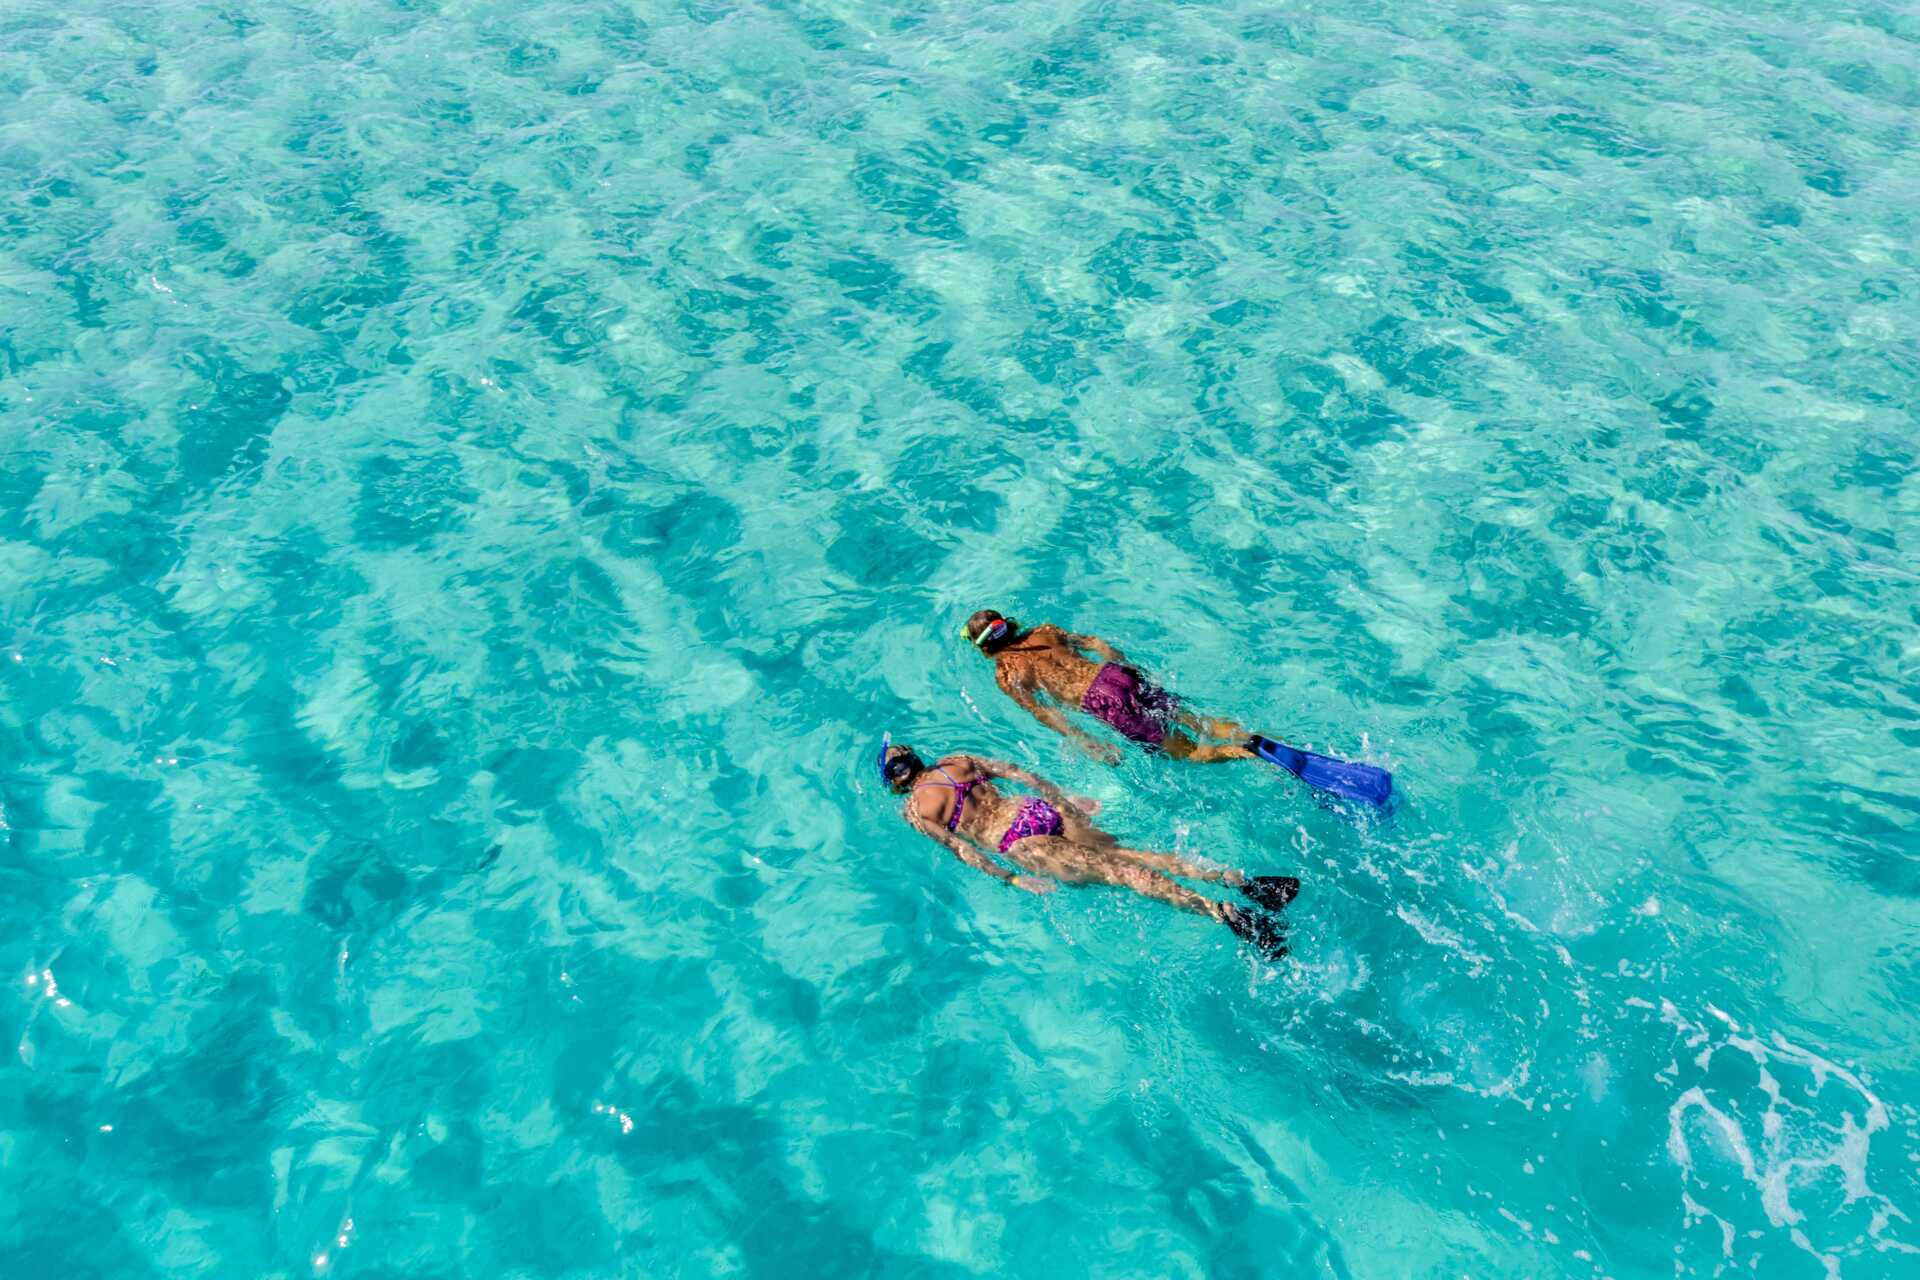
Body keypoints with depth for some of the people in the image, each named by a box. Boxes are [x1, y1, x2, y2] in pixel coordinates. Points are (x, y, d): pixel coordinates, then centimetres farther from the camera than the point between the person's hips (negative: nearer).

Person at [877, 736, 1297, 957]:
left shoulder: (915, 811, 4)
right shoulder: (958, 760, 20)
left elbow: (960, 848, -6)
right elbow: (1018, 772, 19)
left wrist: (1011, 880, -7)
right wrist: (1065, 799, 24)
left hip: (1019, 842, -5)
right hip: (1040, 809, 6)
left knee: (1114, 869, -15)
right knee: (1124, 854, -2)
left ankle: (1223, 912, -28)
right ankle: (1238, 879, -17)